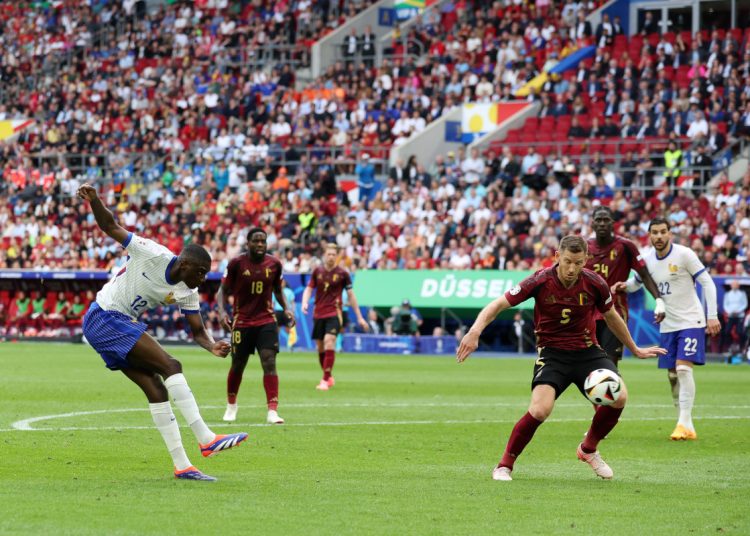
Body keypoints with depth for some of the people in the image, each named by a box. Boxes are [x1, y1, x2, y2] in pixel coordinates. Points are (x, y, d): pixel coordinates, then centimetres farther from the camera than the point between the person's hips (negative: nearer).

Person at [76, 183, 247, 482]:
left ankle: (181, 466, 4)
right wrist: (93, 200, -29)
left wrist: (213, 346, -16)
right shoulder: (153, 255, -17)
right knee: (171, 367, -18)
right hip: (105, 318, -8)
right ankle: (206, 439, -22)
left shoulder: (187, 294, 2)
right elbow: (110, 227, -12)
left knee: (156, 389, 2)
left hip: (122, 324, 8)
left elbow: (197, 331, 6)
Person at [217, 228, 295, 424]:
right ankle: (231, 405, 34)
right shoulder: (236, 264, -9)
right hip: (242, 322, -1)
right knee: (237, 366, 9)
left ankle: (272, 411, -17)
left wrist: (286, 309, 0)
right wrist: (222, 311, -18)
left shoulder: (274, 264, 0)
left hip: (266, 321, 1)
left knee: (269, 363, -14)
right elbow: (223, 290, -1)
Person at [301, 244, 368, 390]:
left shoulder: (342, 273, -1)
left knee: (329, 342, -21)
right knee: (320, 346, 7)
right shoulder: (317, 271, 6)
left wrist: (359, 317, 8)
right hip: (318, 314, 4)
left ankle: (325, 380, -20)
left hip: (334, 314, -4)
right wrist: (305, 303, -11)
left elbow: (351, 295, 6)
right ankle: (329, 377, 26)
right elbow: (309, 289, 12)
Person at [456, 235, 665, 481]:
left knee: (619, 397, -19)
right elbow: (498, 305, -12)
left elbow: (612, 317, 12)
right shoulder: (540, 281, -16)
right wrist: (475, 331, -29)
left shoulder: (595, 284, -8)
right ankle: (504, 466, -6)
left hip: (587, 350, 3)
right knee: (540, 409, -27)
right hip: (552, 352, -3)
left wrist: (635, 349, 23)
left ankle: (589, 449, 9)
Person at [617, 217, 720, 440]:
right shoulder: (648, 260, 3)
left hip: (691, 321, -6)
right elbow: (637, 282, 20)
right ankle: (686, 426, 15)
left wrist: (712, 316, -15)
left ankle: (684, 424, -21)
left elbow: (707, 282, -10)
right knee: (672, 375, 6)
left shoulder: (684, 255, -13)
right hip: (668, 325, 6)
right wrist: (624, 286, -4)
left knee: (683, 368, -19)